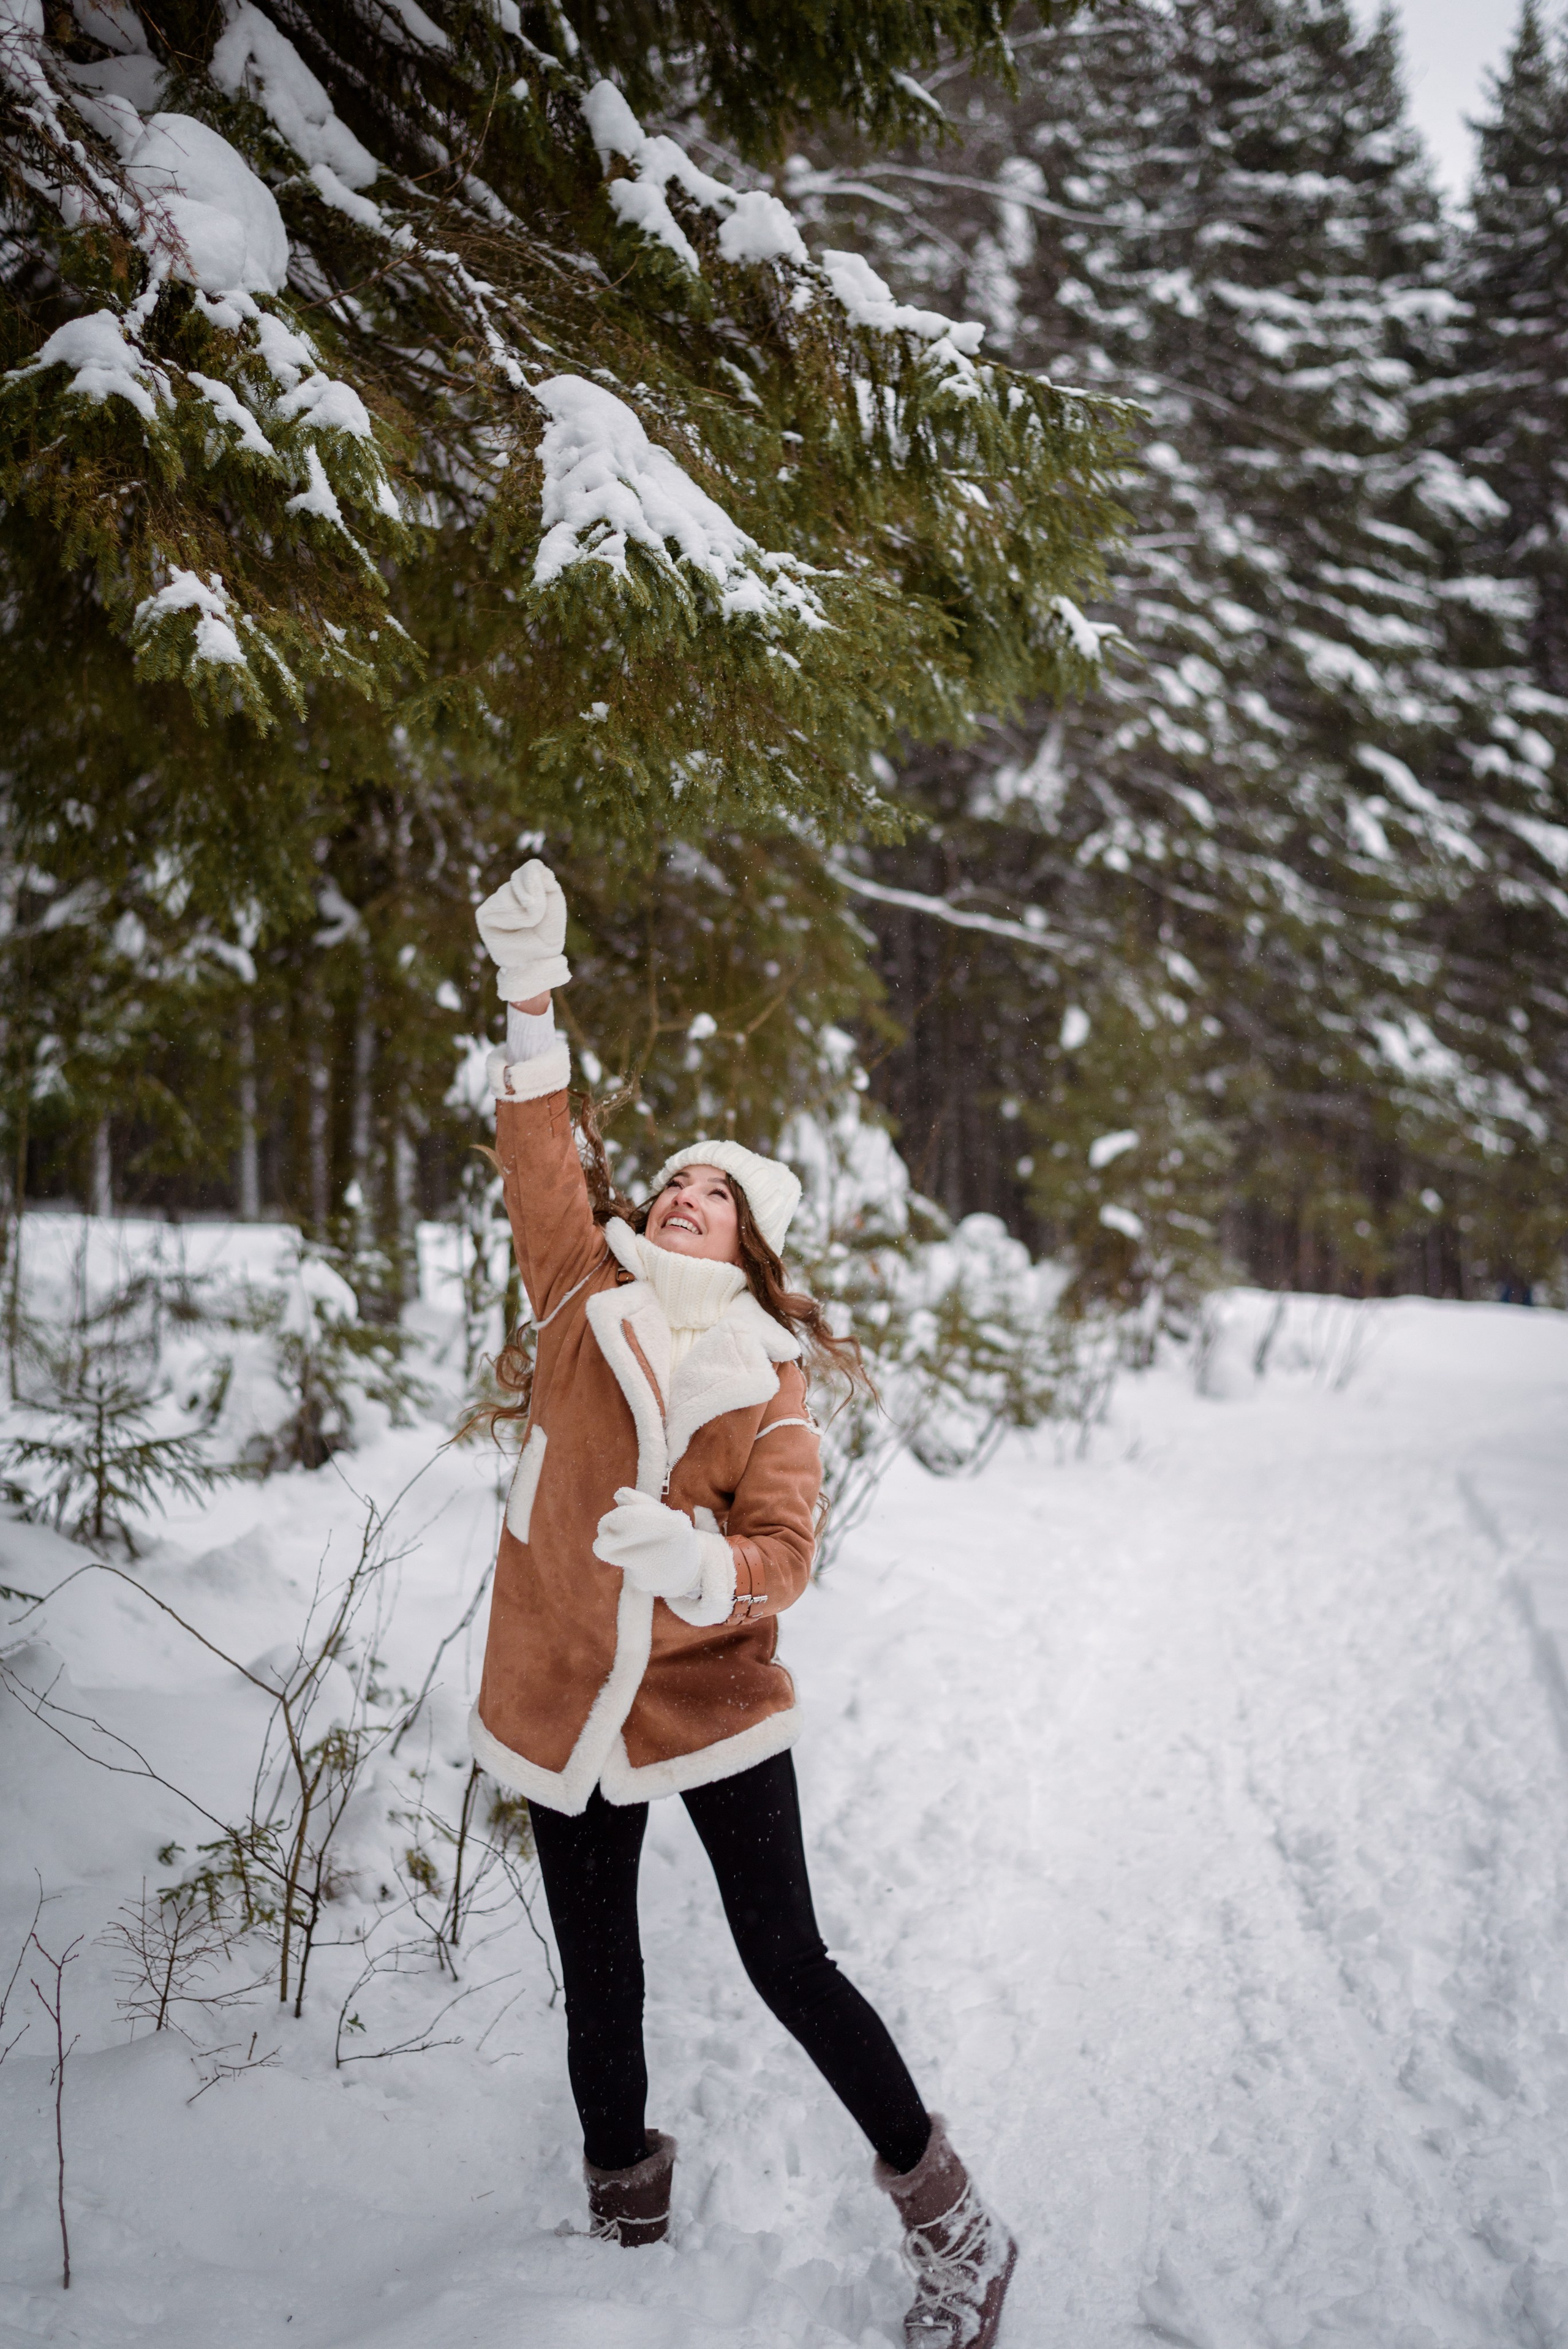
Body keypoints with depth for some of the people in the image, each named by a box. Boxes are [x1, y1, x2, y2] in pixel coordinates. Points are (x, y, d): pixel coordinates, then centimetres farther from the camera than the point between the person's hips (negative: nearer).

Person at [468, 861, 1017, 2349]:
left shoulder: (767, 1387, -6)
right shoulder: (585, 1298, -1)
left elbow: (782, 1554, -15)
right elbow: (542, 1165, -11)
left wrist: (694, 1560, -37)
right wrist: (532, 999, -21)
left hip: (713, 1711, -2)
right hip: (564, 1709, 2)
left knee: (787, 1966, -1)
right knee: (598, 1985, 13)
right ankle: (624, 2209, 39)